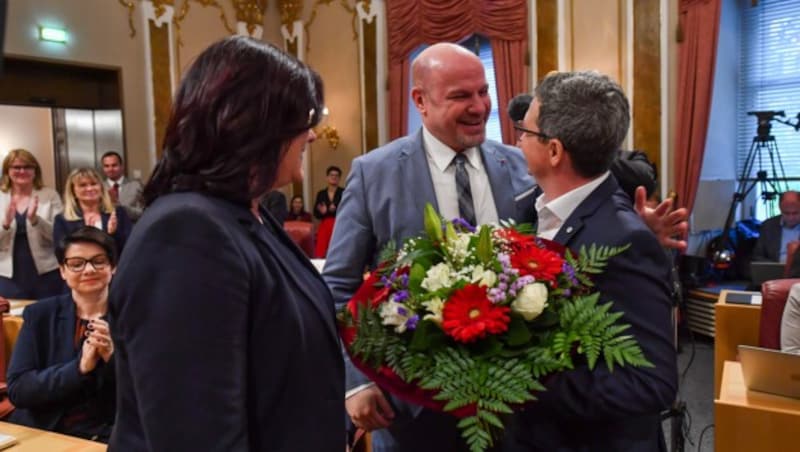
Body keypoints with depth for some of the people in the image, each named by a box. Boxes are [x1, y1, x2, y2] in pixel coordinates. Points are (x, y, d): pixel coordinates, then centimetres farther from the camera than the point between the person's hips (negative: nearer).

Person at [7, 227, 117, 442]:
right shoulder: (40, 315, 5)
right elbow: (17, 389, -4)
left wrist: (113, 357, -19)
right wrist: (80, 367, -17)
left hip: (110, 437, -2)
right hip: (42, 433, 2)